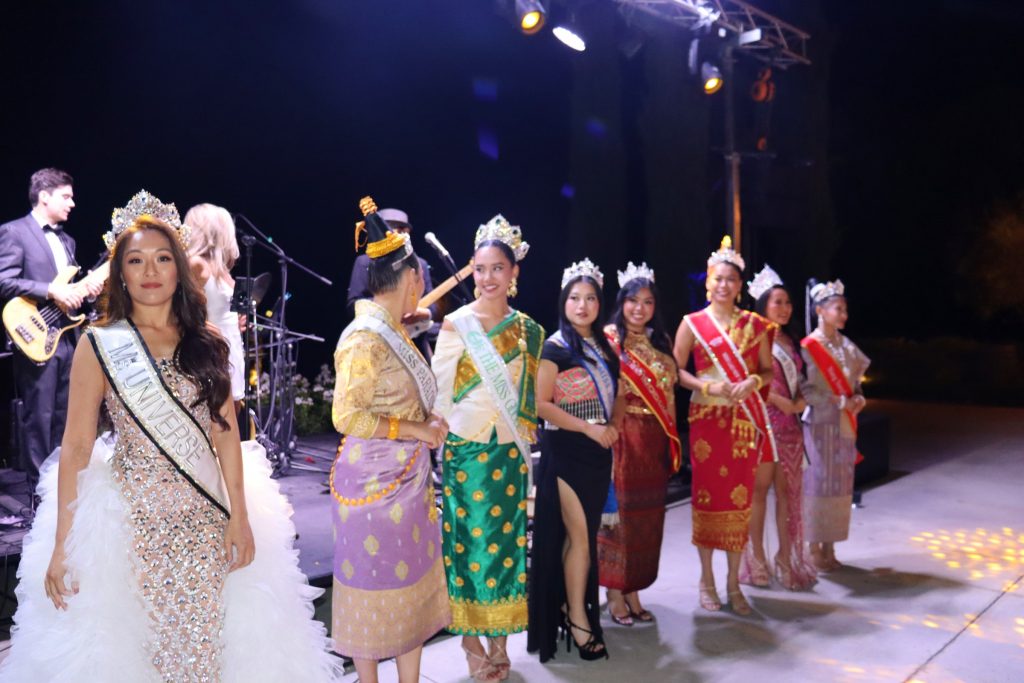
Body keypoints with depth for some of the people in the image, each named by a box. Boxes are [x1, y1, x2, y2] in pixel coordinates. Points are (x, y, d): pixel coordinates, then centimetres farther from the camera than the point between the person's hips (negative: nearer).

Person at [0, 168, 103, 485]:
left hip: (67, 337, 8)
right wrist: (51, 291, -21)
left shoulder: (66, 239, 18)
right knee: (39, 417, -2)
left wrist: (85, 286, 1)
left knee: (63, 417, 13)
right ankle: (39, 487, 8)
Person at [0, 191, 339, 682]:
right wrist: (62, 545, -7)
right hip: (134, 518, -2)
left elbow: (225, 433, 5)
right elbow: (76, 447, -4)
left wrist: (240, 515, 0)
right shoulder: (99, 345, -3)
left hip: (205, 520, 3)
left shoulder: (205, 344, 6)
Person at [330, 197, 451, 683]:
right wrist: (417, 430, -18)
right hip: (374, 484, -8)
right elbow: (347, 417, -23)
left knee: (412, 585, 16)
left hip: (408, 480, 8)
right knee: (374, 589, 8)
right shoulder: (365, 339, -19)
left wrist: (428, 419, 2)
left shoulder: (393, 332, 7)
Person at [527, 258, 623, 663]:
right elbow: (541, 404, -16)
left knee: (585, 534, 13)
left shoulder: (603, 347, 10)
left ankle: (574, 607, 27)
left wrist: (614, 426, -2)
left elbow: (616, 396, 18)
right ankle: (577, 618, 11)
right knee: (579, 536, -3)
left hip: (598, 452, 7)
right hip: (566, 450, -6)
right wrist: (589, 428, -19)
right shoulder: (555, 347, -10)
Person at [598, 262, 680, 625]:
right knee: (618, 513, 0)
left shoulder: (661, 342, 13)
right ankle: (615, 594, 14)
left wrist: (673, 443, 11)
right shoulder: (609, 339, -4)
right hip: (622, 437, -6)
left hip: (655, 440, 6)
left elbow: (669, 390, 15)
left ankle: (633, 591, 23)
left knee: (647, 517, 10)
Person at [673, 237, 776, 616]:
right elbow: (676, 370, -1)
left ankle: (733, 581, 18)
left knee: (740, 497, 4)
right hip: (707, 418, -2)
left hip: (745, 419, 2)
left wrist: (753, 381, -10)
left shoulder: (754, 324, 9)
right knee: (707, 495, 2)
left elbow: (768, 369, 11)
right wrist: (707, 386, -15)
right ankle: (706, 580, 17)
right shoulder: (693, 324, 2)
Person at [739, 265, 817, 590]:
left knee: (787, 489, 7)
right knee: (760, 488, -2)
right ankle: (757, 557, 7)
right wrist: (781, 401, -15)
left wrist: (801, 400, 3)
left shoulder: (789, 342, 17)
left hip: (790, 423, 7)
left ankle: (786, 557, 14)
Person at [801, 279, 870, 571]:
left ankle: (829, 548, 18)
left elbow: (854, 381, 16)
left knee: (840, 485, 8)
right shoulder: (808, 346, -9)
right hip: (821, 424, -6)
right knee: (818, 484, -2)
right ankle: (814, 549, 8)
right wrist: (840, 402, -17)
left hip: (844, 424, 6)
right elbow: (806, 389, -14)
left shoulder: (845, 345, 11)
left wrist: (858, 398, -4)